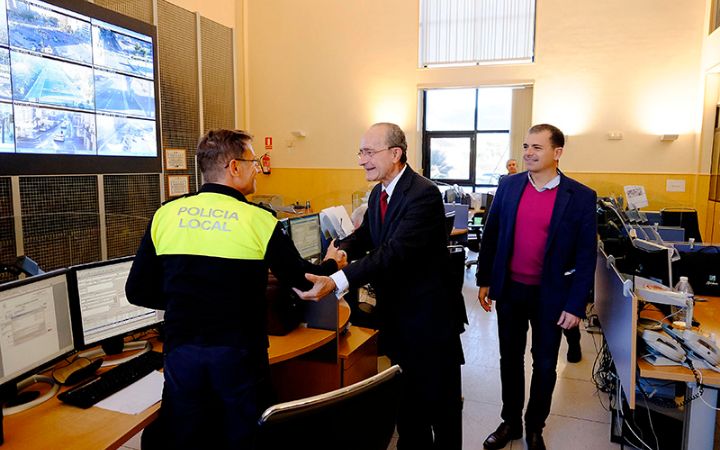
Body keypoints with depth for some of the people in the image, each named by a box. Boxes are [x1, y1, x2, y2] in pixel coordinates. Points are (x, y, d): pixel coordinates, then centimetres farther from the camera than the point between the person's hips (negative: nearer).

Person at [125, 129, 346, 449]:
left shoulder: (165, 215, -3)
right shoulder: (258, 221, -11)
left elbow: (138, 292, 1)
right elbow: (301, 279, 0)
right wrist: (331, 264, 20)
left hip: (181, 353, 3)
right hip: (238, 356, -2)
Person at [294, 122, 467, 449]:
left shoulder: (424, 194, -23)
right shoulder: (378, 194, 6)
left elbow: (395, 251, -33)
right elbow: (365, 235, 11)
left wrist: (336, 282, -42)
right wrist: (342, 249, -14)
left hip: (429, 315, -8)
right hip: (397, 312, 8)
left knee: (441, 399, 10)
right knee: (408, 396, 23)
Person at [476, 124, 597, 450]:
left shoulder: (581, 197, -9)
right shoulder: (508, 186, -2)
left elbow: (586, 256, -7)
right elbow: (490, 235, 4)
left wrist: (575, 305, -9)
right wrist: (484, 281, 4)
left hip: (550, 296, -2)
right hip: (509, 290, 2)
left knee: (544, 364, 14)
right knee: (510, 359, 15)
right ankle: (510, 422, 35)